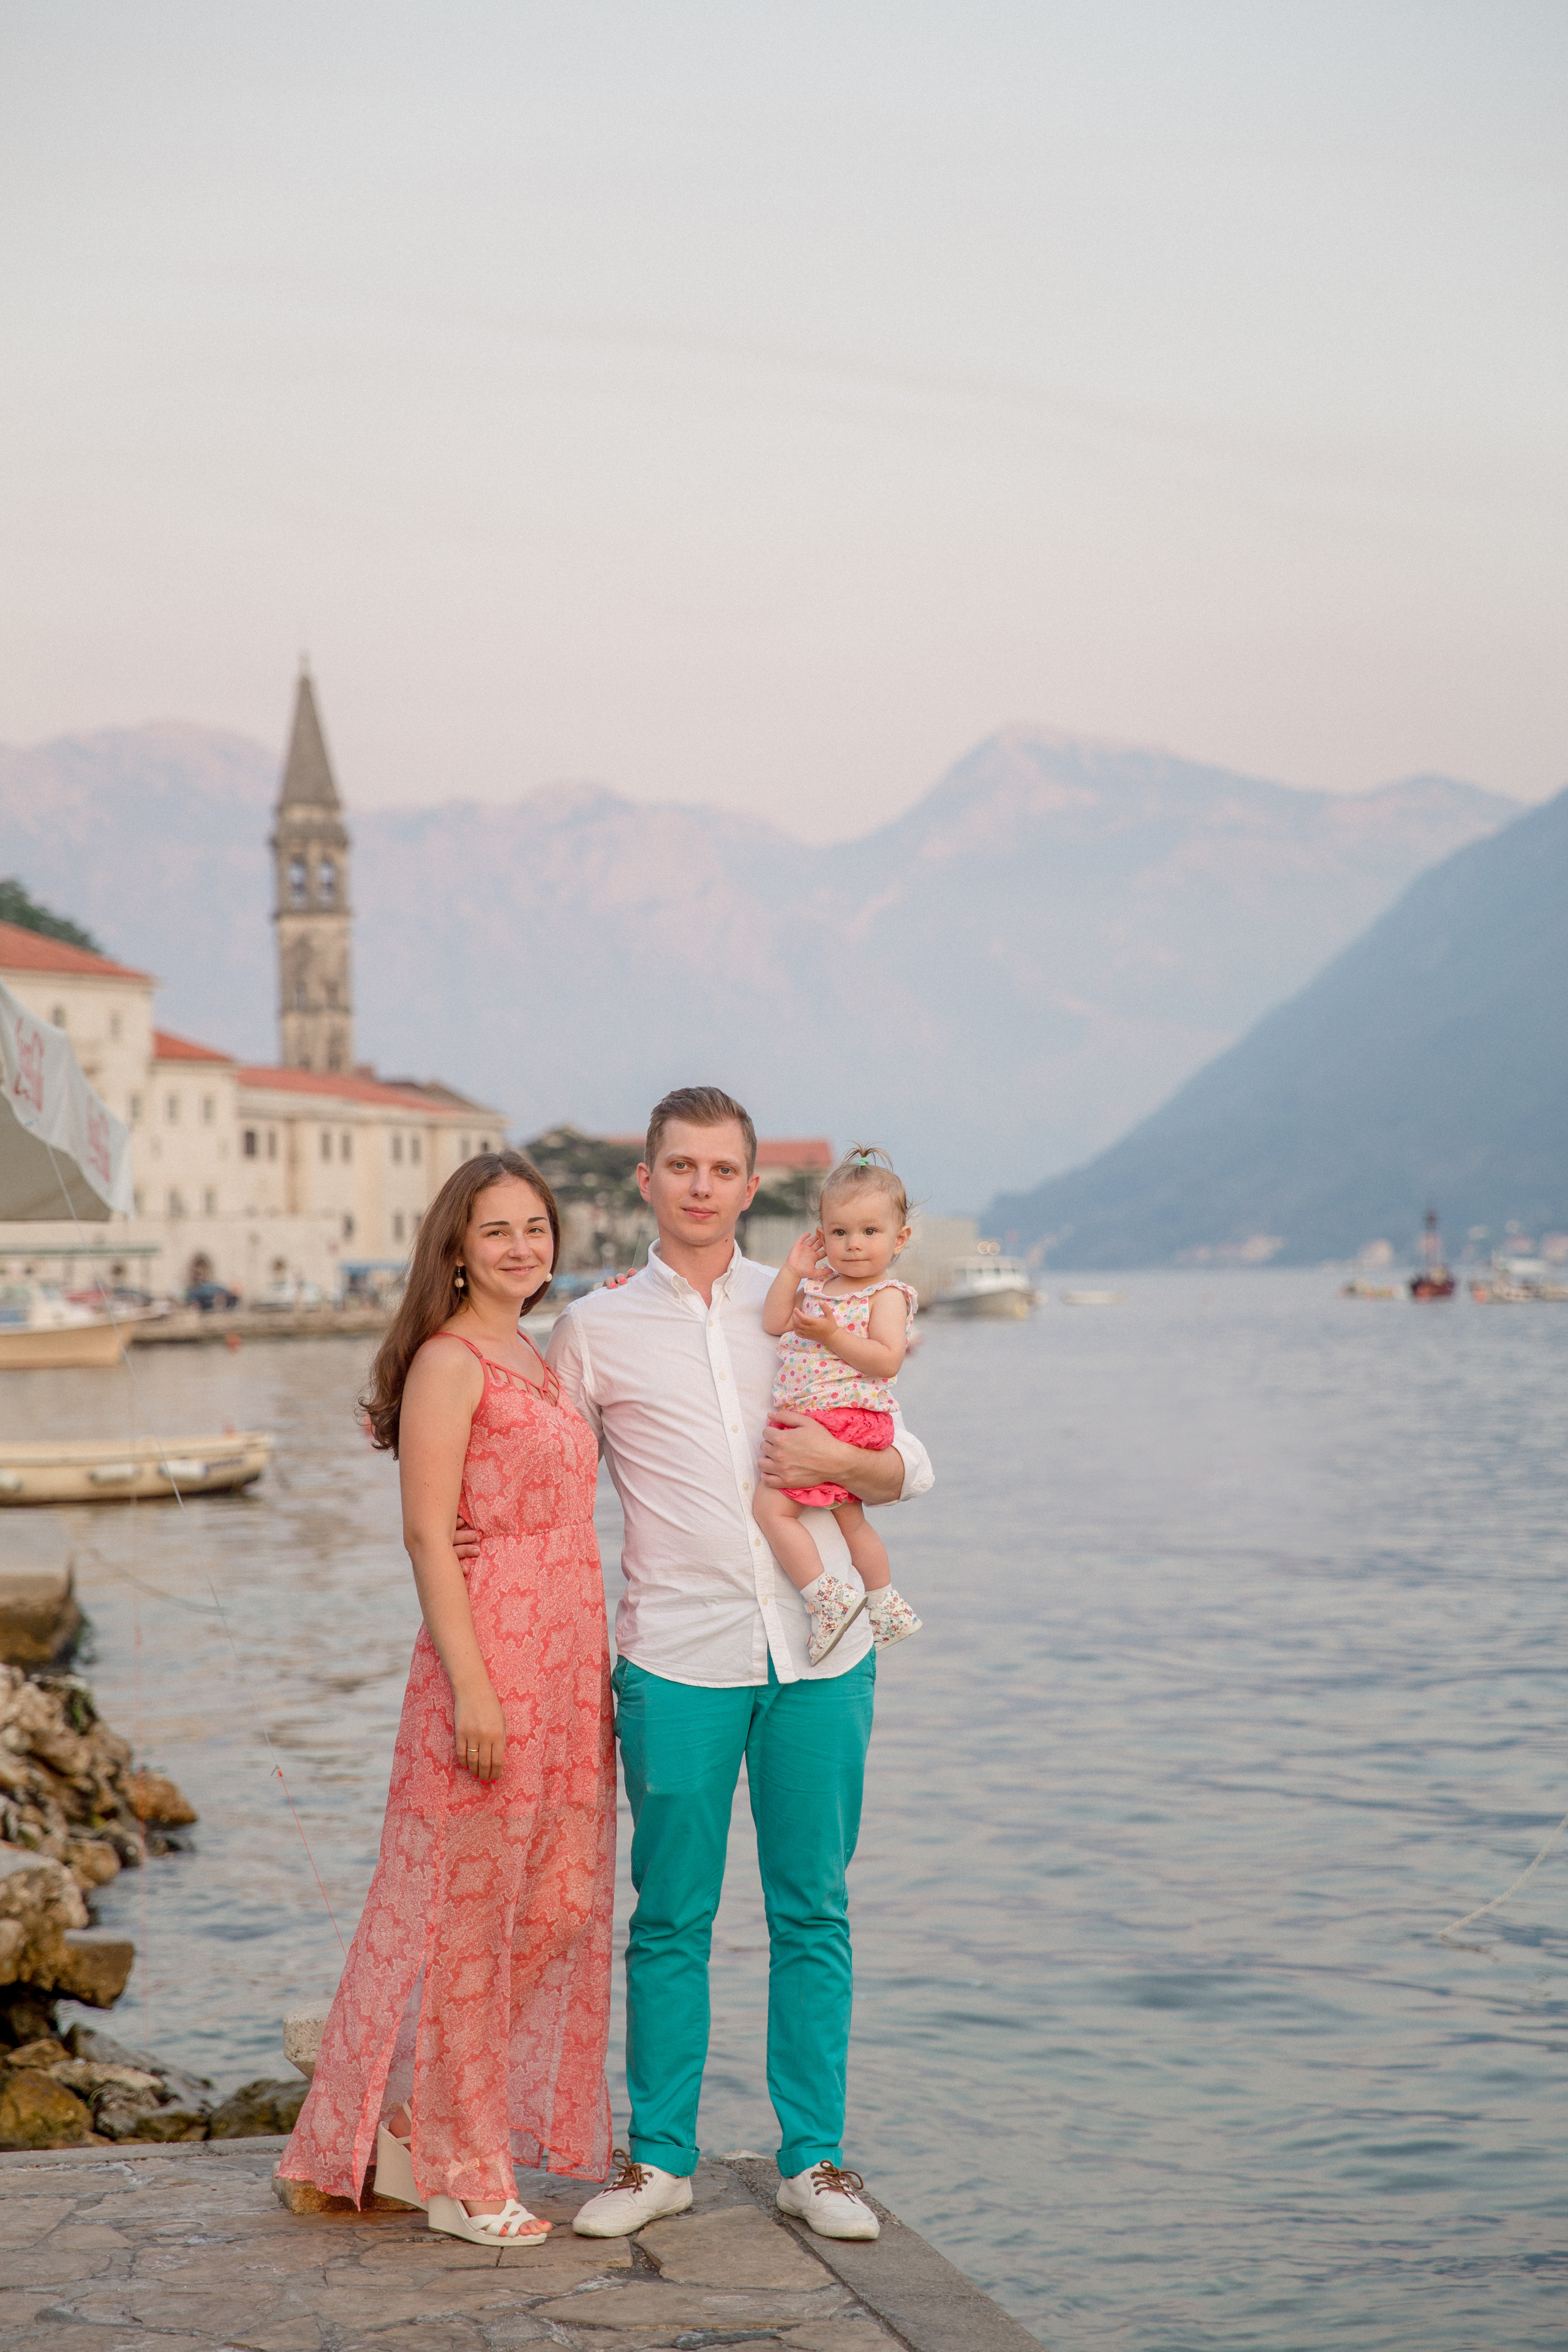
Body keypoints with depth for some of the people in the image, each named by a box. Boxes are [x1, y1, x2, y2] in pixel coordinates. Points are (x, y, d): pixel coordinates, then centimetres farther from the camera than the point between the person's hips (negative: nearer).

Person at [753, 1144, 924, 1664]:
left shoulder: (887, 1295, -7)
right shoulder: (817, 1288, 14)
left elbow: (887, 1359, -20)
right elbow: (774, 1324, 5)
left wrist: (833, 1336, -28)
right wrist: (792, 1272, 1)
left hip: (846, 1422, -9)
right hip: (809, 1424, 9)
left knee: (772, 1506, -14)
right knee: (848, 1518, 21)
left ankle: (829, 1598, -11)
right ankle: (888, 1609, 36)